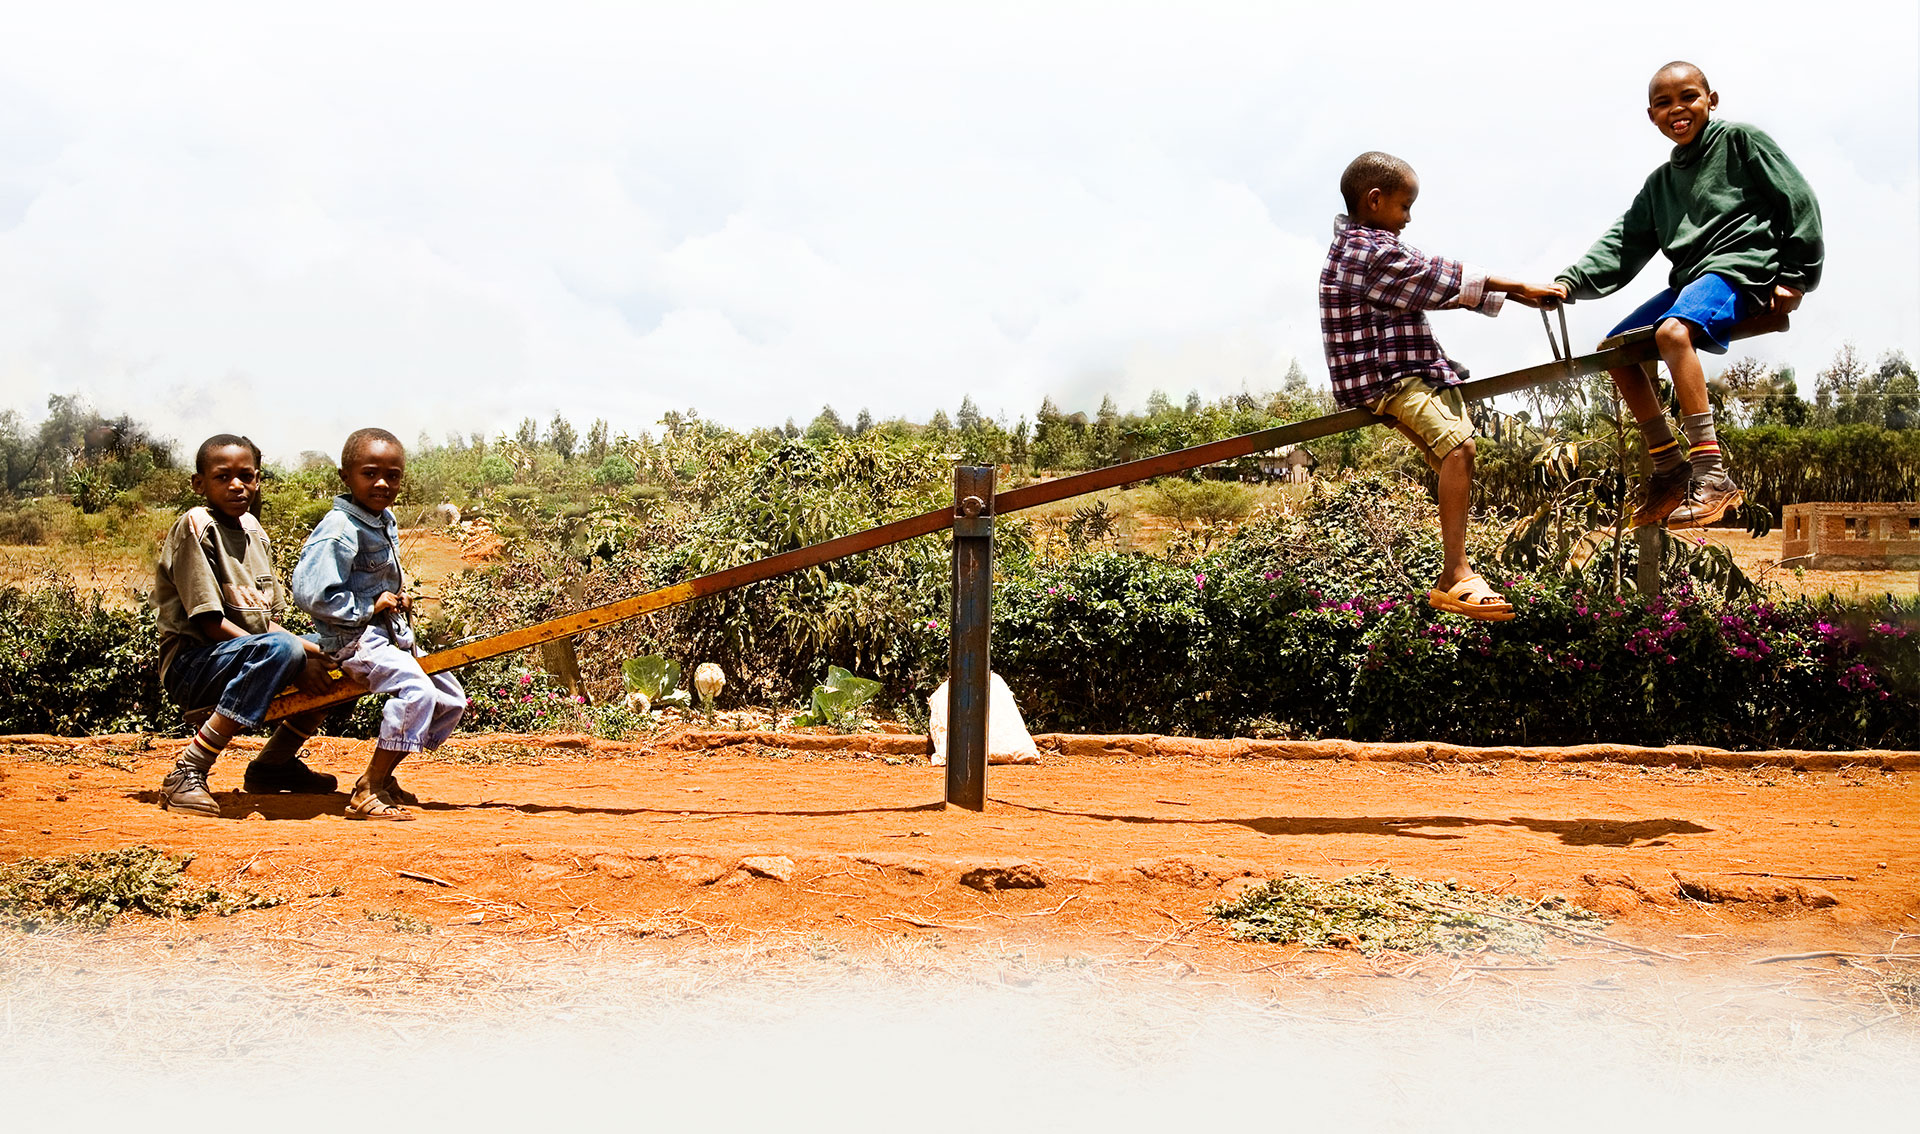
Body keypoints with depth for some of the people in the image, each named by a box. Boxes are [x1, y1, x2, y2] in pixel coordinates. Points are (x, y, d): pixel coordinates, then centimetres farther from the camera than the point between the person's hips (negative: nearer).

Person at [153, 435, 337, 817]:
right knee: (282, 649, -35)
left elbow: (268, 620, 15)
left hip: (250, 654, 8)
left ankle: (273, 764, 18)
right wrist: (292, 661, -24)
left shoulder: (253, 529, 12)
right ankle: (187, 774, -31)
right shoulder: (195, 525, -12)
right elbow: (211, 623, -19)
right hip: (192, 664, -8)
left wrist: (313, 651, -4)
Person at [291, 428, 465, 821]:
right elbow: (311, 593, -26)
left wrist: (399, 597, 10)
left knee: (451, 699, 11)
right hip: (354, 638, -10)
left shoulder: (387, 522, 11)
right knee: (417, 690, -31)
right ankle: (367, 794, -25)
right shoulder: (339, 528, -18)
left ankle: (382, 776, 20)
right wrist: (369, 608, -18)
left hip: (392, 633, 10)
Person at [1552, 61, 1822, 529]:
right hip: (1690, 279, 9)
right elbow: (1623, 243, 14)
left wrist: (1794, 277, -9)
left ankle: (1711, 476, -38)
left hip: (1740, 268, -9)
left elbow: (1799, 202, -3)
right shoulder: (1660, 182, 21)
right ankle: (1670, 469, 6)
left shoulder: (1740, 140, 1)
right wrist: (1571, 282, -2)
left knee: (1673, 331, -34)